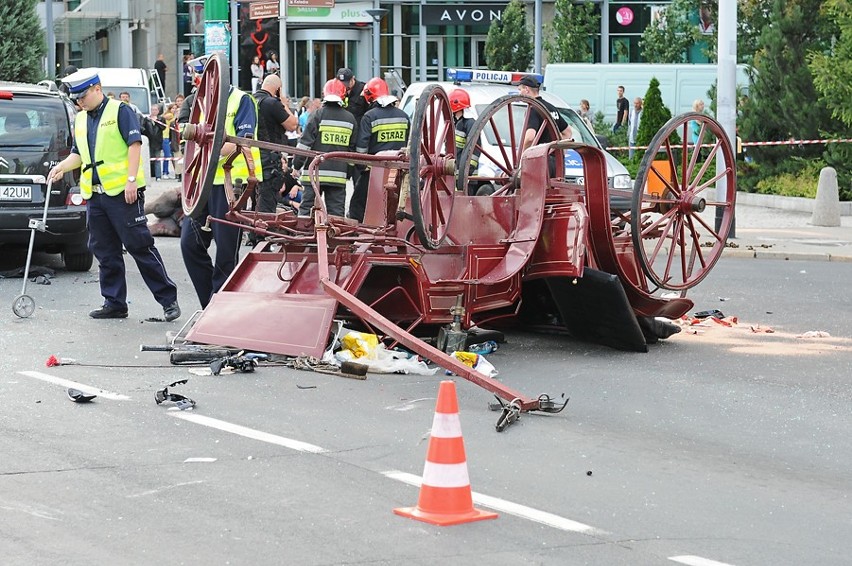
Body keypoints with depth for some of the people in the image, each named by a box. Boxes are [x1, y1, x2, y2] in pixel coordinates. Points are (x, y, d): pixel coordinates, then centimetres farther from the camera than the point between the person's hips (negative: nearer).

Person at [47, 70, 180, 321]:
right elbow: (79, 154, 24)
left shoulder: (120, 111, -5)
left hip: (122, 192, -8)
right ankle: (114, 303, 15)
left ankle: (168, 299, -3)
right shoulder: (80, 120, 17)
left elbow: (134, 145, -11)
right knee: (105, 252, 8)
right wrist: (62, 166, 3)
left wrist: (131, 180, -18)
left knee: (140, 246, -8)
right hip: (95, 195, 8)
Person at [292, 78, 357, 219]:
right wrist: (349, 172, 22)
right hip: (339, 174, 3)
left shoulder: (318, 115, -6)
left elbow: (305, 143, -7)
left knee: (306, 207, 2)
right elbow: (353, 148, 13)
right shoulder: (350, 119, 7)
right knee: (336, 210, 6)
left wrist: (296, 164, 2)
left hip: (316, 172, -3)